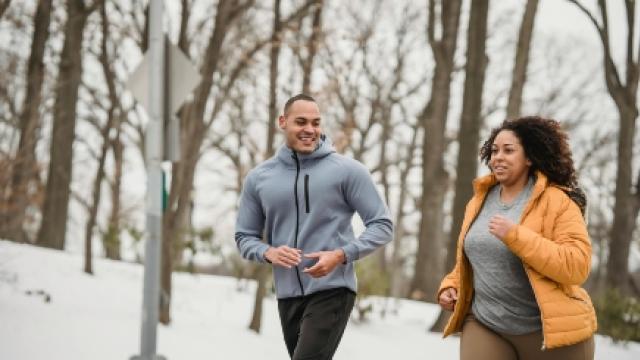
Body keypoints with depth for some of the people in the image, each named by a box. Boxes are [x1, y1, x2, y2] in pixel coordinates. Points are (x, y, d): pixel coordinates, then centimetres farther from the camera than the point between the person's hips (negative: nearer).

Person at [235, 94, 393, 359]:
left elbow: (382, 225, -3)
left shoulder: (347, 170, -5)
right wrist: (269, 253, -10)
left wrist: (341, 255, -18)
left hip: (332, 291, -5)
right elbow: (245, 236, 12)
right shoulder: (258, 178, 6)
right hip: (287, 295, 5)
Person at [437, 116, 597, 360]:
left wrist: (516, 235, -24)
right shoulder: (479, 201, 11)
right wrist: (450, 287, 6)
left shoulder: (557, 201, -9)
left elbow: (577, 266, -20)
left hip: (550, 329, -4)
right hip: (485, 325, 4)